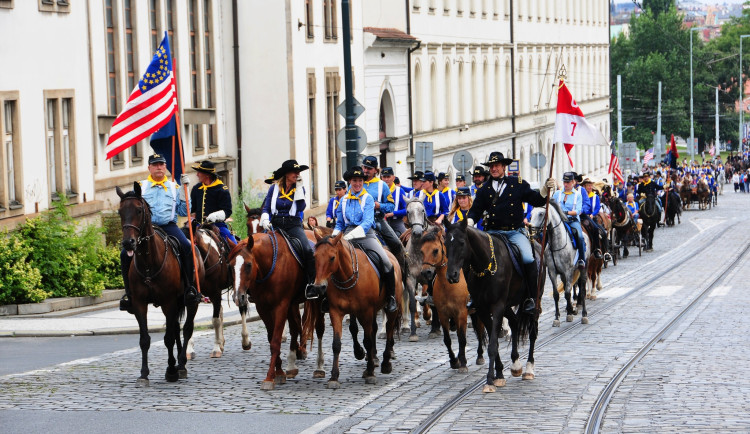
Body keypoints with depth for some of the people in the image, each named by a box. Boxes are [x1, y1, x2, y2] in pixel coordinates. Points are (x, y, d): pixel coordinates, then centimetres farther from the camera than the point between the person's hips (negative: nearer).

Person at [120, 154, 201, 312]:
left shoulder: (174, 187, 19)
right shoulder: (140, 187, 18)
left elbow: (183, 212, 13)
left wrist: (184, 189, 8)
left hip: (168, 226, -1)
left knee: (187, 248, -29)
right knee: (125, 254, -20)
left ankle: (190, 287, -19)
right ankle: (129, 292, -6)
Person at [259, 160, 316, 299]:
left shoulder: (299, 189, 9)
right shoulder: (274, 188, 9)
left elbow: (301, 207, -7)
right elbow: (266, 207, 11)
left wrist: (299, 188, -6)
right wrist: (265, 220, -8)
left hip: (293, 225, -1)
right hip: (275, 224, 1)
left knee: (308, 250, -24)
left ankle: (312, 284, -18)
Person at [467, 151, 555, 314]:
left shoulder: (518, 184, 8)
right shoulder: (484, 189, 12)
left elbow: (536, 200, 10)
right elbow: (476, 210, 13)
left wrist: (545, 188, -6)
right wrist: (469, 223, -6)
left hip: (515, 232, -2)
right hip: (492, 232, 2)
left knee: (528, 259, -25)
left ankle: (531, 298, -14)